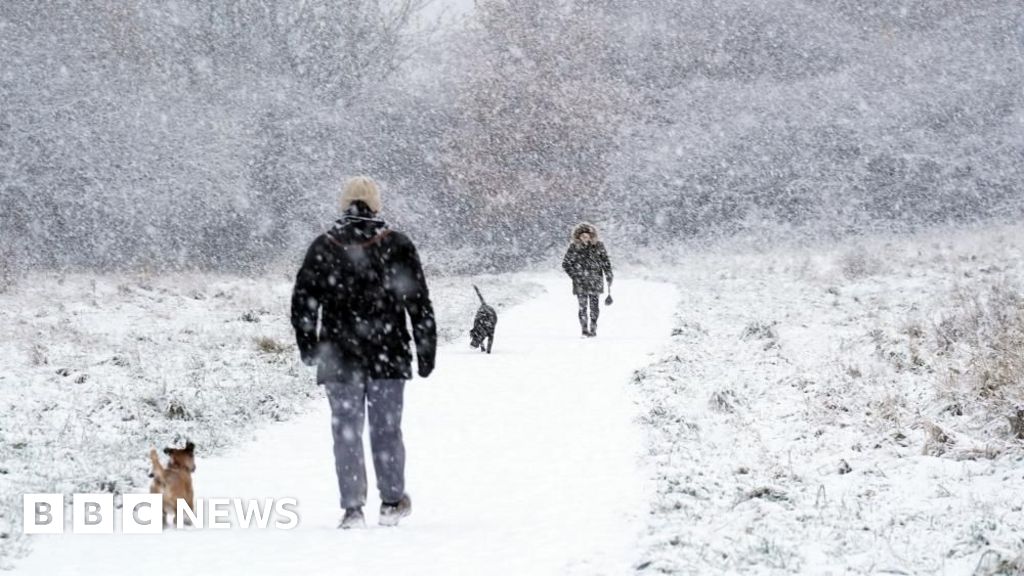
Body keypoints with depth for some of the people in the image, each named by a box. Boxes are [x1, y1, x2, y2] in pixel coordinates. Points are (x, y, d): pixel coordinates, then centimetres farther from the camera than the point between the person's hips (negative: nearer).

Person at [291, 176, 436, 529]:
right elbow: (419, 304, -1)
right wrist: (426, 351, 7)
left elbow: (302, 304, 4)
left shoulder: (323, 248, 0)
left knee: (346, 433, 4)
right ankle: (392, 502, 17)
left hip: (339, 359, 0)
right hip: (388, 356, 0)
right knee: (386, 429, 11)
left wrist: (308, 348, 16)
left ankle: (352, 508, 0)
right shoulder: (397, 246, -2)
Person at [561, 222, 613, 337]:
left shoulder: (598, 246, 1)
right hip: (580, 283, -1)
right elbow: (565, 264, 5)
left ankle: (593, 328, 13)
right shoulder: (574, 247, -1)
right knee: (583, 307, -4)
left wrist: (609, 277, 4)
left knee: (594, 307, 0)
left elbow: (606, 262, 8)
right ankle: (584, 330, 4)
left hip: (595, 282, 1)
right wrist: (574, 276, -5)